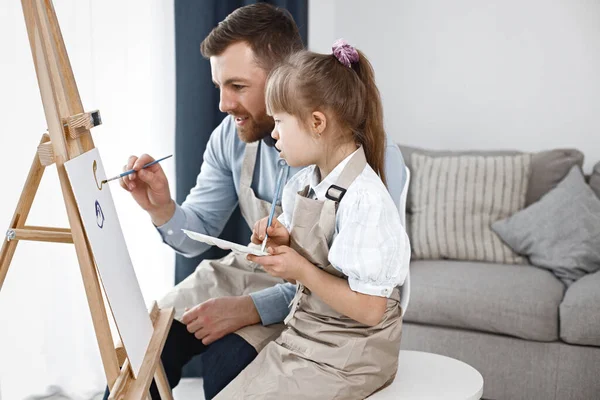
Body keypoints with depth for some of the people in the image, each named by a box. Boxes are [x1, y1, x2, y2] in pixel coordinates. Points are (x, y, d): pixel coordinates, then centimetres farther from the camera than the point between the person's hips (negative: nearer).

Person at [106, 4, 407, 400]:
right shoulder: (232, 136, -5)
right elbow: (198, 236, 2)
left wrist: (250, 308, -30)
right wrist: (162, 208, -20)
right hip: (254, 270, 6)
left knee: (229, 354, -27)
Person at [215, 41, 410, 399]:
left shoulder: (364, 201, -24)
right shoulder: (303, 185, 2)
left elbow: (369, 309, -24)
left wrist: (301, 270, -21)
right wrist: (282, 244, -5)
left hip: (344, 360, -8)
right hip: (302, 340, 8)